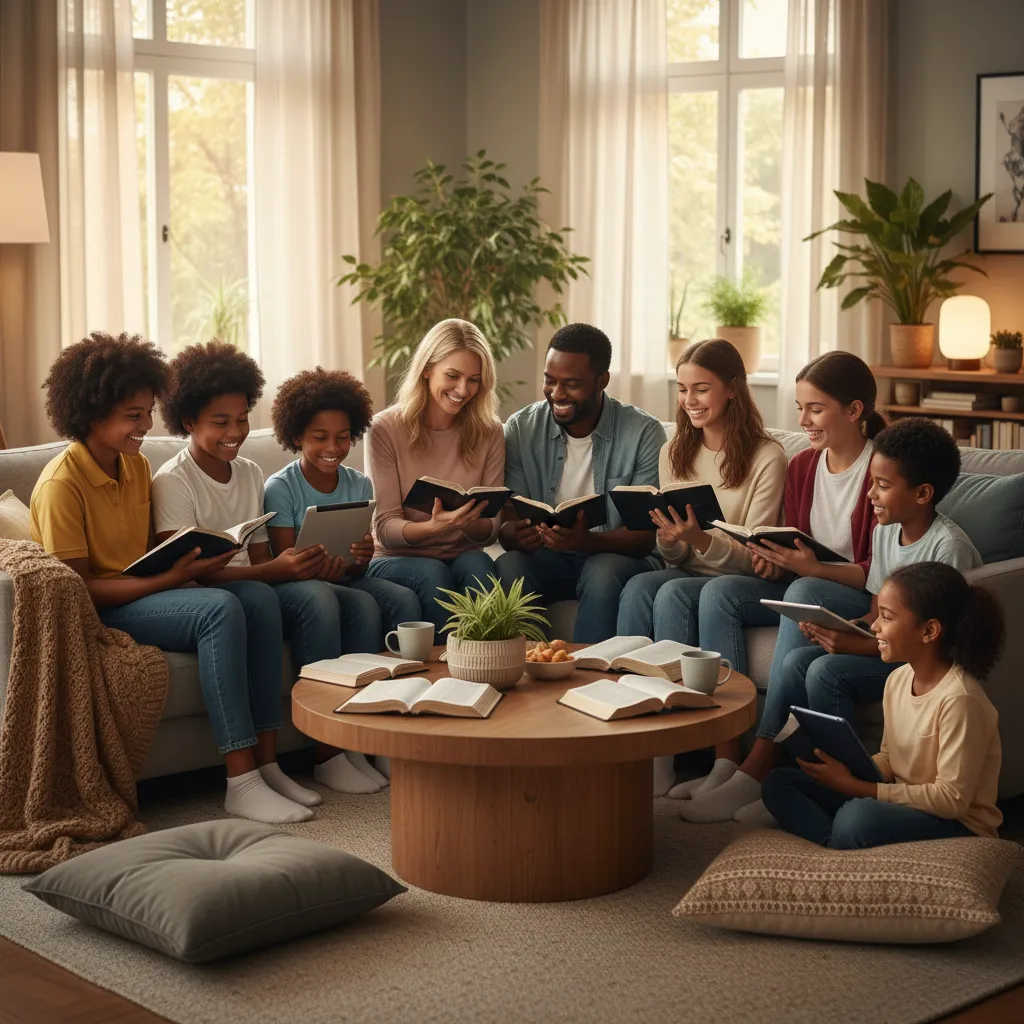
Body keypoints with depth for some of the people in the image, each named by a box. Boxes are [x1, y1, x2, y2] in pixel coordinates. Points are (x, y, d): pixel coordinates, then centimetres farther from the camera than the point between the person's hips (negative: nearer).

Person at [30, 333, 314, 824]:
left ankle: (265, 762, -18)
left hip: (144, 594, 8)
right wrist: (172, 577, -24)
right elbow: (79, 589, -17)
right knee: (220, 608, -30)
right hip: (96, 615, -7)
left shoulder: (137, 466, 11)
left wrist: (191, 560, -10)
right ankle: (241, 784, -30)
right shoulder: (62, 483, -14)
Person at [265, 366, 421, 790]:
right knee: (364, 606, -32)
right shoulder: (281, 489, -6)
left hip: (346, 580, 5)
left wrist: (359, 559, -19)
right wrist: (318, 569, -32)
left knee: (404, 599, -25)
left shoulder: (359, 485, 8)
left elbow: (358, 570, 6)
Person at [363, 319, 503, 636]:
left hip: (463, 554, 2)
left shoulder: (488, 433, 3)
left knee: (477, 564, -31)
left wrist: (469, 524, -24)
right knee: (432, 574, -34)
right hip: (397, 560, -2)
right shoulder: (385, 429, -5)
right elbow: (386, 528, -9)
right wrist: (433, 527, -31)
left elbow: (490, 529, 1)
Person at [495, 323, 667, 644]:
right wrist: (516, 535, -30)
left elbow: (645, 537, -13)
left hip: (619, 557, -2)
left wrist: (588, 541, -33)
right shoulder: (520, 429, -1)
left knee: (603, 572, -35)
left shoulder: (644, 433, -9)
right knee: (508, 566, -29)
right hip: (547, 559, 2)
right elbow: (507, 528, -4)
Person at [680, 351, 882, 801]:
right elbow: (794, 553, 14)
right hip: (802, 587, 7)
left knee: (803, 592, -36)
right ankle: (725, 759, -27)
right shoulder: (801, 467, 11)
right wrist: (773, 561, -9)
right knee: (719, 591, -18)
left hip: (864, 599, -7)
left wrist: (814, 568, -29)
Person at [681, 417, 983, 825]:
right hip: (887, 646, 8)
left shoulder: (949, 546, -18)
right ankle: (753, 774, -14)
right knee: (795, 660, -13)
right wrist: (834, 628, -8)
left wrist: (857, 645, -26)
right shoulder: (885, 532, 9)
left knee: (827, 670, -26)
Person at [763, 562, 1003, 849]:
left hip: (957, 825, -9)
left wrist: (855, 787, -21)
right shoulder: (898, 679, 2)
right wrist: (847, 772, -9)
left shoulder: (959, 698, -23)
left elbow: (952, 799, -22)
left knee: (857, 817, -38)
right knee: (779, 782, 3)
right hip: (905, 804, 9)